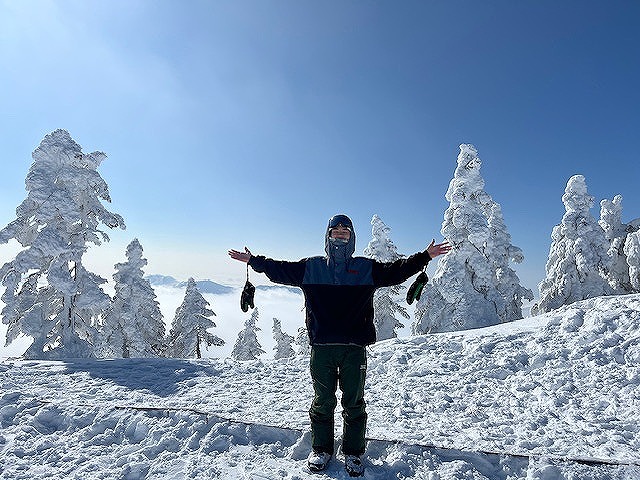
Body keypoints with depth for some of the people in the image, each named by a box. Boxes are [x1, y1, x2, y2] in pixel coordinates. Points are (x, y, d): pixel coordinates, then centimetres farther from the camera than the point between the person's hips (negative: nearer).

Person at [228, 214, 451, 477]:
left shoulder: (366, 268, 6)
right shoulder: (311, 267, 7)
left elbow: (395, 271, 4)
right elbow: (279, 270, 12)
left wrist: (425, 256, -2)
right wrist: (252, 260, 11)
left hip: (354, 347, 0)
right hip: (321, 347, 0)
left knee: (354, 403, 10)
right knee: (322, 402, 12)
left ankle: (353, 453, 29)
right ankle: (321, 449, 32)